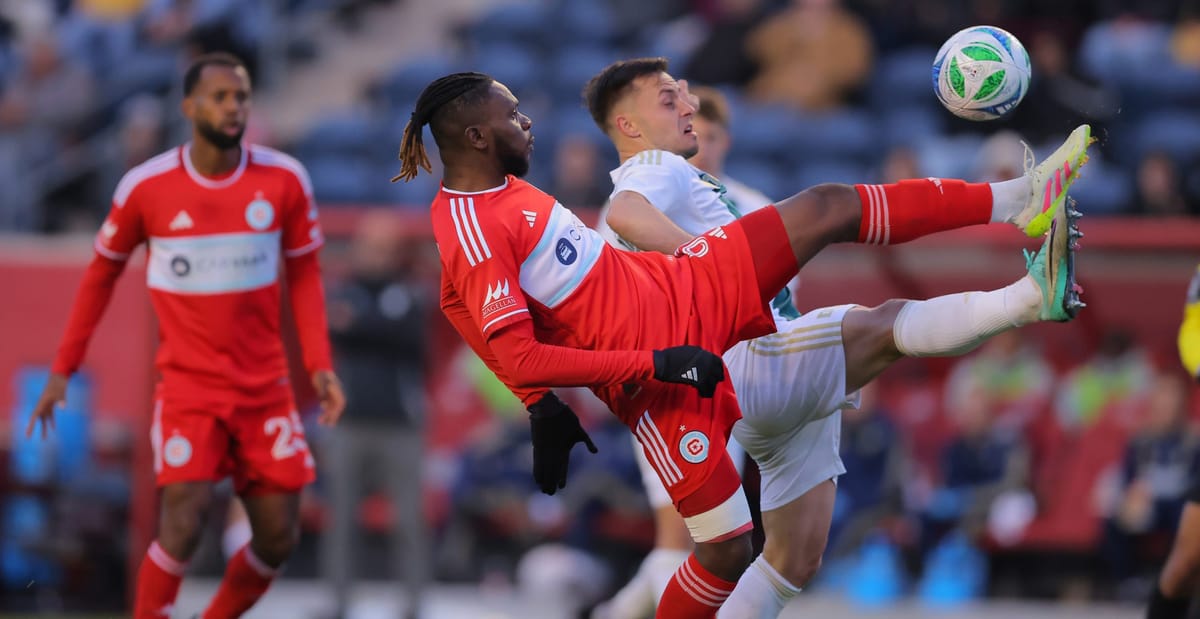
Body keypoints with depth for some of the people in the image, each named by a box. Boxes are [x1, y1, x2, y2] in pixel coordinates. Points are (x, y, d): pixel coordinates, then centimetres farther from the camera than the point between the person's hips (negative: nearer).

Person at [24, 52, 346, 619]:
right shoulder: (146, 187, -7)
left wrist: (320, 364, -5)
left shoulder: (284, 180, -4)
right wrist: (63, 369, 6)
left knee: (278, 538, 3)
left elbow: (303, 274, 6)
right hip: (188, 388, -3)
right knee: (182, 527, -17)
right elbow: (103, 272, 6)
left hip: (266, 390, 3)